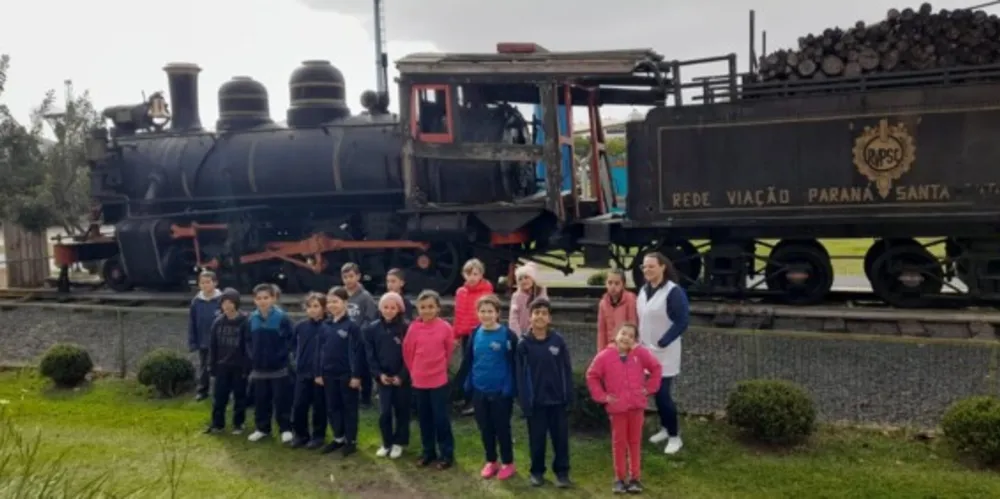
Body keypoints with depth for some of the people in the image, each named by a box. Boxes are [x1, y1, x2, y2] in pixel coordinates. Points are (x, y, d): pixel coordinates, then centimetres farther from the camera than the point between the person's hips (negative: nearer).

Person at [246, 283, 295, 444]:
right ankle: (262, 428, 28)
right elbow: (249, 342, 12)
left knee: (281, 400, 3)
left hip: (279, 368, -4)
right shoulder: (252, 319, 2)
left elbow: (290, 340, -9)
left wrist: (282, 355, -16)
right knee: (261, 401, 13)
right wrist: (252, 357, 2)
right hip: (259, 368, 4)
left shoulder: (282, 318, -11)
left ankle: (286, 429, 15)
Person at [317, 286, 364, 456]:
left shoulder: (352, 325, -11)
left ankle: (351, 441, 16)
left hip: (347, 374, -6)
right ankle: (339, 438, 28)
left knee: (349, 408, 6)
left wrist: (356, 375, -15)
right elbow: (319, 351, 10)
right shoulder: (325, 327, 6)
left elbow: (357, 352, -12)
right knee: (332, 407, 14)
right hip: (329, 374, 6)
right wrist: (319, 373, 7)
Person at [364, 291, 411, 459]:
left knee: (401, 411, 8)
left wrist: (401, 376, -14)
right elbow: (370, 355, 2)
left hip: (402, 377, -2)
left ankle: (399, 443, 23)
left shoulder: (407, 328, -10)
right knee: (384, 412, 1)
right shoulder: (372, 329, 0)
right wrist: (379, 374, -8)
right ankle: (387, 443, 19)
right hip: (383, 377, 2)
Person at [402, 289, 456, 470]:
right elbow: (408, 353, 5)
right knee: (424, 418, 14)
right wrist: (415, 371, 11)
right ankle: (428, 451, 28)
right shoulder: (413, 328, -7)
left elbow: (449, 352, 2)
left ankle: (447, 453, 16)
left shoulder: (445, 328, -11)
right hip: (418, 381, 3)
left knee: (441, 418, 4)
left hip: (439, 381, -2)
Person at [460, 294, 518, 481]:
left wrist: (511, 388, -14)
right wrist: (467, 384, 7)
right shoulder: (475, 334, 2)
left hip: (501, 391, -4)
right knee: (485, 428, 14)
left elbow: (514, 364, -10)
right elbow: (467, 361, 9)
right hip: (479, 391, 4)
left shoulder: (508, 335, -12)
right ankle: (491, 461, 31)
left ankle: (508, 463, 24)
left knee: (502, 428, 8)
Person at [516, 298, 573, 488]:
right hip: (535, 401, -1)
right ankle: (537, 471, 26)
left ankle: (562, 472, 22)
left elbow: (567, 370, 0)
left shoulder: (558, 341, -3)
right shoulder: (523, 344, -6)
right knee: (537, 438, 10)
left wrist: (569, 396, -2)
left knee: (561, 437, 8)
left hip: (557, 399, 1)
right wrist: (525, 402, -7)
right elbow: (521, 375, -4)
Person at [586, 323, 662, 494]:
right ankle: (620, 478, 18)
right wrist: (602, 396, -5)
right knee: (619, 442, 8)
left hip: (637, 405, 1)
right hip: (617, 407, -1)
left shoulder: (640, 353, -4)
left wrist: (649, 388, 2)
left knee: (635, 441, 11)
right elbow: (591, 376, -1)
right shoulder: (605, 356, -8)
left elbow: (656, 368, 7)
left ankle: (635, 477, 20)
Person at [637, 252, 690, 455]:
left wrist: (661, 343, -18)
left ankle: (675, 436, 8)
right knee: (656, 392, 13)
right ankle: (665, 428, 29)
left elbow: (682, 322, -17)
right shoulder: (644, 290, 6)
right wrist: (639, 341, 6)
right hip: (647, 351, 6)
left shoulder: (674, 291, -15)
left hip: (665, 352, -6)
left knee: (663, 394, -5)